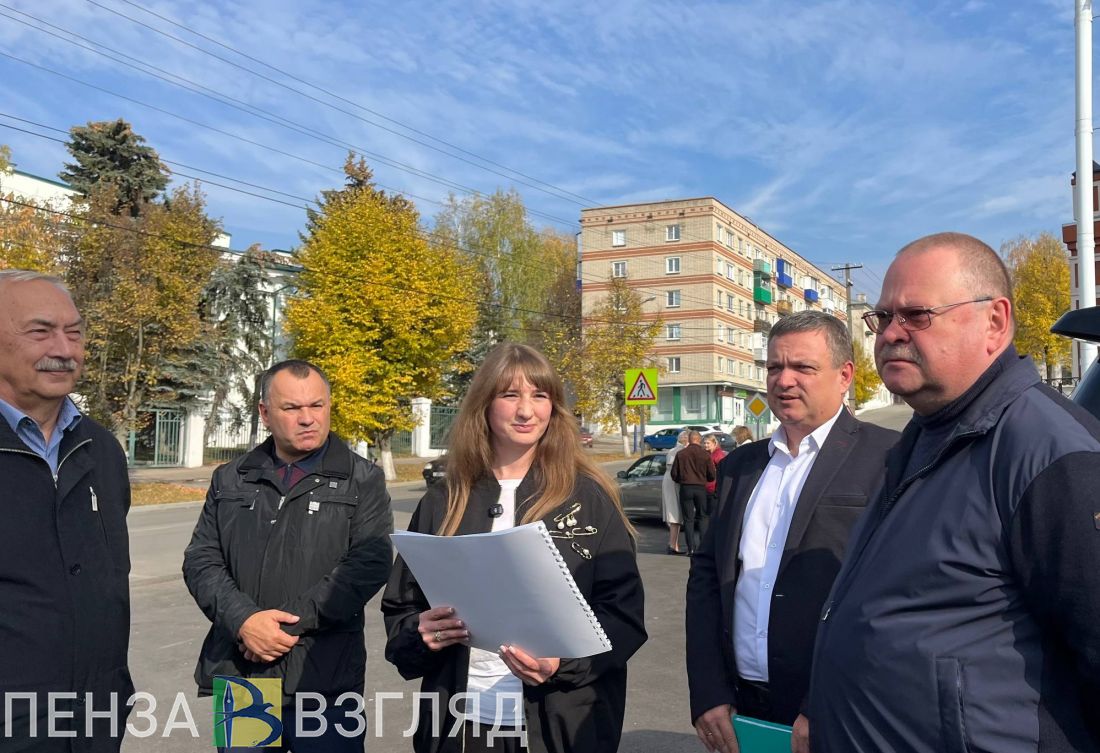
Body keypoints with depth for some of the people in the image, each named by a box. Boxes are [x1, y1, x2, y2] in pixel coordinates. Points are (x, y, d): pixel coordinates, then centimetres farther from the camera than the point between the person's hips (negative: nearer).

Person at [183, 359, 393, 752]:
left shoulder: (362, 480, 0)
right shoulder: (230, 480, 11)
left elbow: (369, 564, -10)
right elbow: (201, 560, 5)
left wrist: (290, 622, -15)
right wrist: (244, 620, -13)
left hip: (324, 679, -3)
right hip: (238, 674, 3)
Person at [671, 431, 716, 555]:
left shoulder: (680, 454, -3)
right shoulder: (705, 454, -4)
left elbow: (674, 475, 1)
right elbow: (712, 475, 1)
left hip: (685, 488, 0)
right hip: (701, 488, 0)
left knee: (688, 519, 4)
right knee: (702, 517, 12)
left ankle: (691, 548, 1)